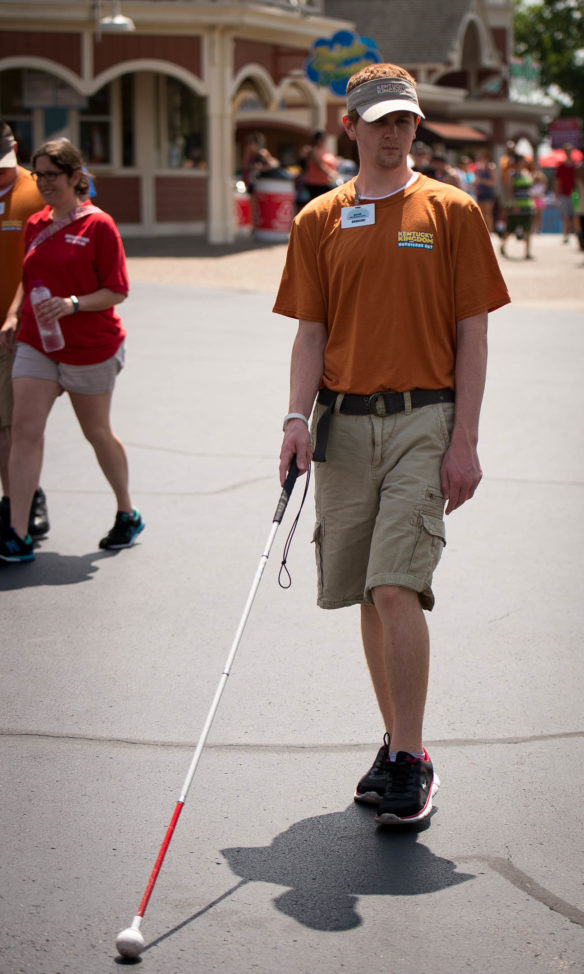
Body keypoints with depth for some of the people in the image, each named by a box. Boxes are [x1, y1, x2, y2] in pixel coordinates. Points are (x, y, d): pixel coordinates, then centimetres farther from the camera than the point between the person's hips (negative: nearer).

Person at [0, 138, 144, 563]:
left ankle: (128, 515, 32)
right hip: (35, 344, 5)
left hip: (90, 347, -5)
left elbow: (117, 291, -11)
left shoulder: (98, 225, -9)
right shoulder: (35, 224, 9)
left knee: (97, 432, 10)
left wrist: (72, 304, -24)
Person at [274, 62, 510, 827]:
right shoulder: (320, 220, 9)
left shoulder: (452, 211, 2)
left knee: (397, 588, -14)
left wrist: (464, 441, -6)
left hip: (423, 420, -3)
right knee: (369, 597, 9)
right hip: (344, 423, 3)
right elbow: (311, 332, 8)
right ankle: (396, 743, 23)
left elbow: (472, 333, 0)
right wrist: (298, 419, -7)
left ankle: (411, 762, -5)